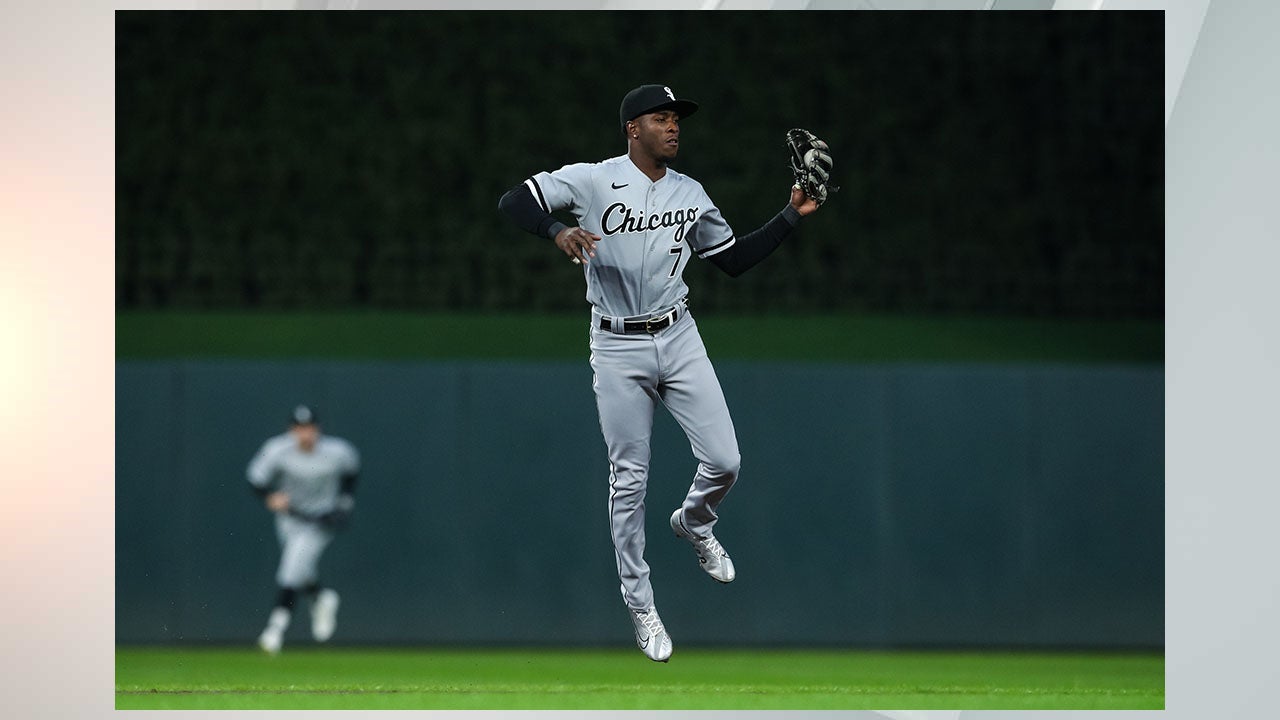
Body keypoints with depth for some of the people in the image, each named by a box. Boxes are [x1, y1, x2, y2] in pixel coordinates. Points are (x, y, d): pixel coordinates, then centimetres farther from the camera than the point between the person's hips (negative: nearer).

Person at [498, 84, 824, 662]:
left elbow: (735, 260, 15)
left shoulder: (690, 194, 8)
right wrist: (558, 231, -32)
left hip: (678, 338, 4)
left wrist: (790, 217, 7)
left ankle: (693, 525, 32)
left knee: (723, 462, -3)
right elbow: (513, 202, -13)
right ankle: (639, 605, 12)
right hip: (617, 348, -4)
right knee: (629, 480, 0)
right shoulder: (590, 181, -7)